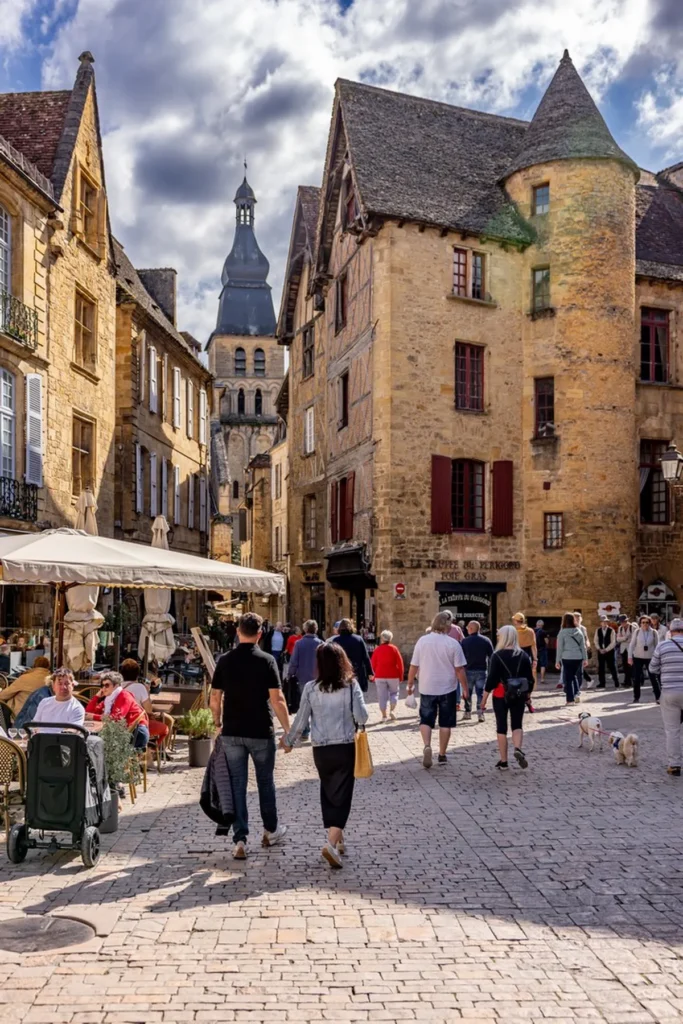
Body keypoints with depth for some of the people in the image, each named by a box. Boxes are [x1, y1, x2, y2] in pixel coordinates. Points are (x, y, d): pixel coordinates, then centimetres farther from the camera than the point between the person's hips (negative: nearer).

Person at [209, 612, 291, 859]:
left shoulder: (225, 661, -1)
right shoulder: (266, 660, -10)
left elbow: (215, 698, 2)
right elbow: (277, 699, -13)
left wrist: (217, 722, 18)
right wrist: (288, 730, -5)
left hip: (232, 732, 2)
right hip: (260, 732, -2)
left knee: (237, 784, 7)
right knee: (265, 782, 16)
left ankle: (240, 840, 4)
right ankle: (270, 831, 30)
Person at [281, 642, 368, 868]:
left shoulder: (311, 688, -4)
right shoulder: (351, 685, -7)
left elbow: (301, 721, -1)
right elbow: (361, 717, -11)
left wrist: (288, 741, 15)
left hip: (320, 750, 2)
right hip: (345, 748, -2)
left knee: (328, 794, 19)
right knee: (341, 796, 2)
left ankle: (336, 839, 28)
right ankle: (332, 843, -14)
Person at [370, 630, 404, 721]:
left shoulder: (377, 650, 0)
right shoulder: (394, 648, -4)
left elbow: (373, 664, 4)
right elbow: (400, 663, -4)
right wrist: (401, 676, 5)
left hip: (380, 676, 1)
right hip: (393, 676, -1)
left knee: (382, 696, 6)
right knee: (394, 693, 15)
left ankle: (384, 715, 5)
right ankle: (392, 710, -3)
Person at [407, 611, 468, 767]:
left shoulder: (422, 641, -4)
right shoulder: (453, 643, -9)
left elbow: (413, 666, -1)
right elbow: (459, 669, -8)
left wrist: (410, 684, 12)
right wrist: (465, 688, 2)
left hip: (427, 688, 1)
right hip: (448, 689, -1)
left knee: (426, 720, 10)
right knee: (445, 722, 11)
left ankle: (427, 746, -12)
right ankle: (442, 755, 15)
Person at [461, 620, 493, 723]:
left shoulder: (465, 641, -6)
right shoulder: (486, 640, -1)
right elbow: (491, 656, 1)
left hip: (469, 670, -1)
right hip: (482, 670, 1)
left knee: (468, 692, 13)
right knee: (480, 692, 4)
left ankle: (468, 712, 18)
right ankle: (480, 714, -4)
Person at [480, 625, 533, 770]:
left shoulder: (497, 655, -10)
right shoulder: (524, 655, 1)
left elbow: (491, 679, -12)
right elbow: (530, 679, 4)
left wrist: (484, 698, -4)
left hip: (501, 696, -3)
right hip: (519, 696, 3)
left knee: (501, 727, 7)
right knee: (517, 725, 13)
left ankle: (503, 762, 10)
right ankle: (518, 749, -14)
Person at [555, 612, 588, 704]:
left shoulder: (562, 632, -5)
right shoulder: (579, 631, 5)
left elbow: (560, 648, -4)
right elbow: (583, 646, 8)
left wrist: (558, 661, 1)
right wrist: (585, 658, 14)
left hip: (567, 658, -3)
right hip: (578, 658, 3)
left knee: (568, 678, 4)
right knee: (575, 676, 20)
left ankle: (570, 699, 3)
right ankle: (576, 693, 5)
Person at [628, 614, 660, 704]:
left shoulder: (653, 632, -2)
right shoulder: (637, 632, -3)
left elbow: (657, 645, 4)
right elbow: (632, 644, 0)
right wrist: (630, 657, -4)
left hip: (650, 658, 0)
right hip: (638, 657, 0)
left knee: (653, 678, -1)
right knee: (637, 678, 5)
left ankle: (658, 697, 7)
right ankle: (636, 697, 15)